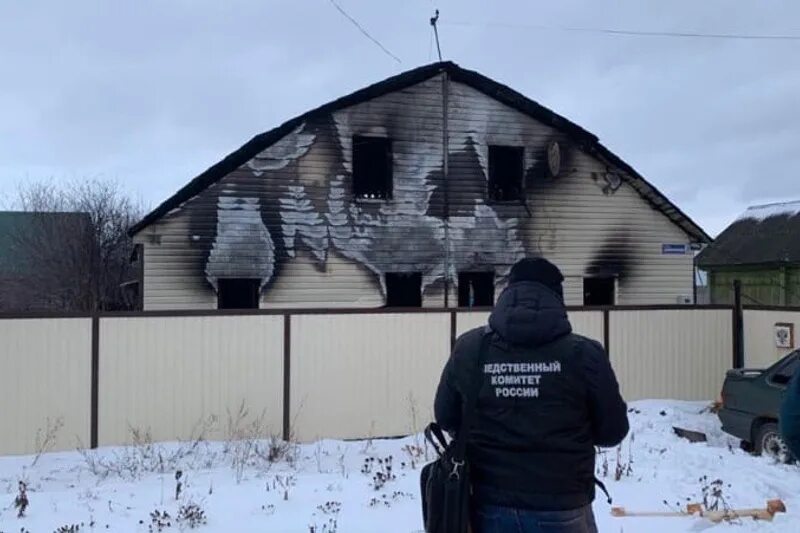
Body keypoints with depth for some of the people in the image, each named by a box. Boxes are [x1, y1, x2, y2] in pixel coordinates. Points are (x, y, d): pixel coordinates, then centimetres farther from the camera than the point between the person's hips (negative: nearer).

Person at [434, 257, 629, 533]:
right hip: (562, 509, -2)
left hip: (491, 508, 2)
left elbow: (445, 418, 6)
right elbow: (613, 431, -2)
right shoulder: (583, 354, -12)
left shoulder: (468, 348, -6)